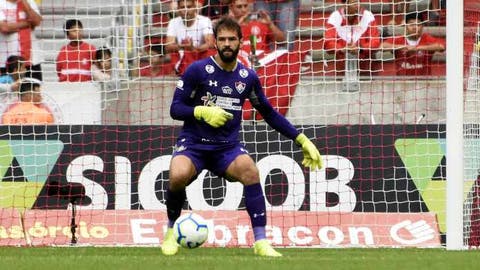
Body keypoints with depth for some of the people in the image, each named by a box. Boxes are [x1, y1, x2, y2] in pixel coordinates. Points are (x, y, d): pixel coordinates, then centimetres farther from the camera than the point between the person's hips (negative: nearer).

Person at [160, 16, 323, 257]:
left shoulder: (248, 77, 6)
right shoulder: (198, 70, -5)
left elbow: (269, 114, 18)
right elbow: (175, 109, -6)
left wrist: (301, 140, 13)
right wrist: (203, 112, -25)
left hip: (227, 146, 2)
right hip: (193, 143, -2)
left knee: (250, 171, -31)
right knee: (178, 175, -34)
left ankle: (260, 241, -25)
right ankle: (171, 231, -4)